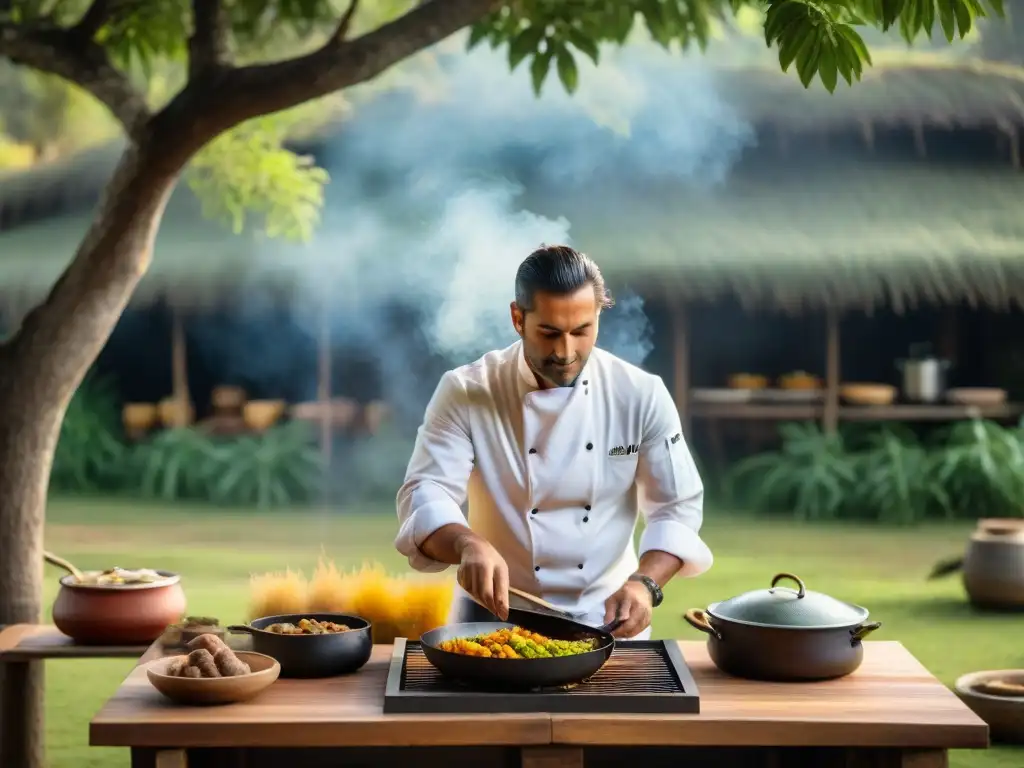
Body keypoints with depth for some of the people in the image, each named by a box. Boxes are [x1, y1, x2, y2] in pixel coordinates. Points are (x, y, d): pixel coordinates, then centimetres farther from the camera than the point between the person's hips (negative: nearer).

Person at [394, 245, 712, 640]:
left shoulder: (641, 395, -5)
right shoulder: (465, 393, -9)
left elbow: (678, 507, -3)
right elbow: (425, 496, -17)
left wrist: (644, 584, -21)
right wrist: (469, 545, -38)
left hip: (604, 617, 1)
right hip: (496, 614, -1)